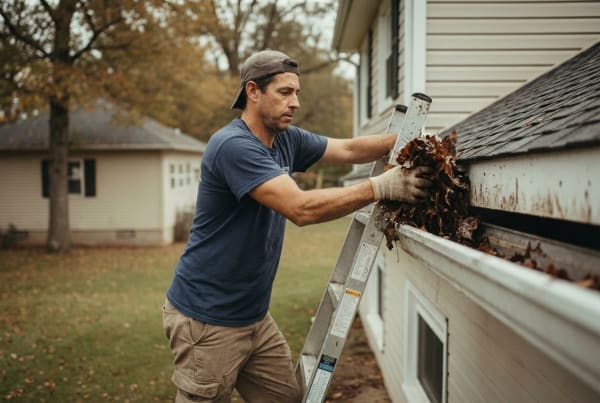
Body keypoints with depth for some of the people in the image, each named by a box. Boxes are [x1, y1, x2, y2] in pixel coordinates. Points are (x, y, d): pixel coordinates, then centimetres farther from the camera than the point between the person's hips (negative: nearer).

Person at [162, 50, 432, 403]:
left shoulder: (286, 139, 5)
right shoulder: (233, 146, -23)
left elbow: (348, 150, 11)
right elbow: (301, 208, -29)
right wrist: (380, 187, -26)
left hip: (255, 316, 8)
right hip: (208, 320, -8)